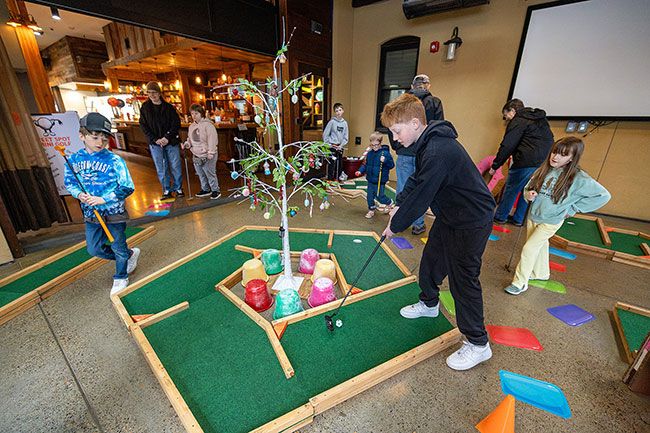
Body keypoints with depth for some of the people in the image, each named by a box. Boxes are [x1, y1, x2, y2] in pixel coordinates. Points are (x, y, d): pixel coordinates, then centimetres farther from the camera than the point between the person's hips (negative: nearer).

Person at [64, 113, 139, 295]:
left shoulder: (114, 160, -16)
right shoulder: (74, 160, -1)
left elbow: (127, 187, -16)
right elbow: (69, 182, 11)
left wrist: (103, 199, -21)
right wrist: (79, 194, -10)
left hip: (114, 213, -5)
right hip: (91, 214, 5)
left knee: (118, 248, 10)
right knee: (94, 249, 15)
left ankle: (120, 278, 34)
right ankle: (130, 254, 38)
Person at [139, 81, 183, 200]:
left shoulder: (169, 107, 3)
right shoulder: (145, 108, 6)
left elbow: (176, 123, -3)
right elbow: (143, 126, 3)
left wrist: (167, 137, -13)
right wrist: (155, 139, -10)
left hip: (171, 142, -1)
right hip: (155, 143, 1)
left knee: (175, 166, 1)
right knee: (161, 169, 4)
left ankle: (178, 188, 14)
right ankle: (166, 190, 13)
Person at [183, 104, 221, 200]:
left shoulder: (208, 125, -11)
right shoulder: (191, 126, 12)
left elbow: (212, 139, -17)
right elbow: (190, 139, 22)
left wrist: (210, 152, -21)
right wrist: (187, 144, 1)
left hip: (207, 156, -8)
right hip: (196, 156, 8)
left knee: (210, 174, 0)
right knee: (201, 175, 16)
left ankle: (215, 190, 12)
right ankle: (205, 189, 30)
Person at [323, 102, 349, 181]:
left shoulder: (345, 123, 6)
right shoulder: (332, 122, -6)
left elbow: (345, 137, 8)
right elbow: (325, 134, -7)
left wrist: (341, 145, -5)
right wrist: (329, 144, -9)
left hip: (340, 147, 5)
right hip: (332, 147, -5)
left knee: (339, 165, 11)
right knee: (332, 164, -5)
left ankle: (337, 179, 25)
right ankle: (329, 180, 5)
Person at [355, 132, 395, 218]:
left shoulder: (385, 153, -12)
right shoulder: (370, 153, 5)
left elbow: (392, 165, -13)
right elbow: (366, 164, 16)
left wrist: (385, 161, -30)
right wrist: (360, 171, 1)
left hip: (380, 181, -5)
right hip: (370, 180, 5)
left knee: (379, 196, 4)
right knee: (369, 196, 10)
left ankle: (389, 203, 34)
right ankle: (371, 210, 27)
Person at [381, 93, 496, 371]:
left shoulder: (438, 153, -31)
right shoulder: (427, 142, 1)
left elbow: (419, 199, -27)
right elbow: (416, 180, 11)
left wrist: (395, 226, -14)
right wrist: (399, 205, 0)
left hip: (471, 222, -10)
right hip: (449, 215, 10)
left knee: (463, 279, -1)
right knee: (431, 260, 20)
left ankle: (478, 344, 18)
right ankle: (429, 304, 45)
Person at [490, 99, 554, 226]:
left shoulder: (518, 121, -6)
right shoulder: (540, 119, 22)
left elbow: (507, 146, -12)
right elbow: (549, 140, 21)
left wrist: (495, 165, -6)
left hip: (527, 162, -8)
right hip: (545, 162, 9)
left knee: (511, 190, 5)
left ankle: (500, 217, 16)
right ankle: (518, 219, 25)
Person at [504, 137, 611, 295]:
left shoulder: (579, 178, -16)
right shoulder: (544, 170, -5)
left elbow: (604, 195, -9)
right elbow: (528, 187, 6)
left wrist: (573, 208, -10)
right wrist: (529, 194, -17)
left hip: (550, 222, -5)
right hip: (533, 216, 5)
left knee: (528, 249, -7)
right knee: (540, 246, 21)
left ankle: (520, 283, 7)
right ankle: (541, 273, 43)